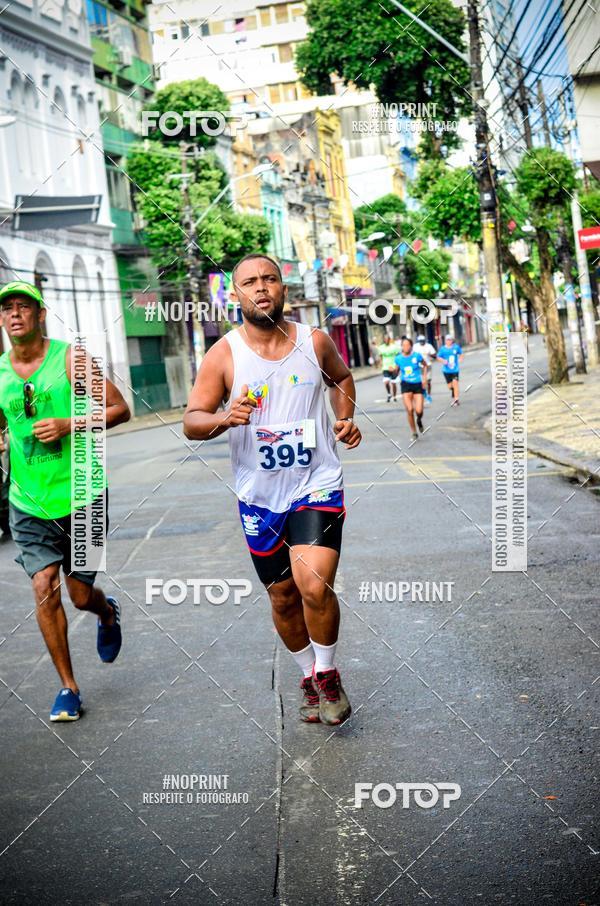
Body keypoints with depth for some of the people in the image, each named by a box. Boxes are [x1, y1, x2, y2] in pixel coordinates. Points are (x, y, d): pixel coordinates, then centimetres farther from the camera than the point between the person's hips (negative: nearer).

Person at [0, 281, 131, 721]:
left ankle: (109, 613, 43)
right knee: (45, 591, -7)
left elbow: (120, 409, -4)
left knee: (80, 594, 4)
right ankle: (68, 687, 8)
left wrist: (70, 425, -17)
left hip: (81, 497, -2)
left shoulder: (71, 358, -6)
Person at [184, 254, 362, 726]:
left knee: (315, 586, -19)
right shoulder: (223, 355, -6)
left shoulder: (315, 341, -1)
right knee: (284, 598, 12)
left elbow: (341, 376, 21)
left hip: (317, 485, -1)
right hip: (260, 496, 1)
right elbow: (191, 422, -7)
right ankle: (310, 676, 37)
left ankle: (328, 673, 7)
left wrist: (345, 419, 5)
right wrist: (226, 418, -27)